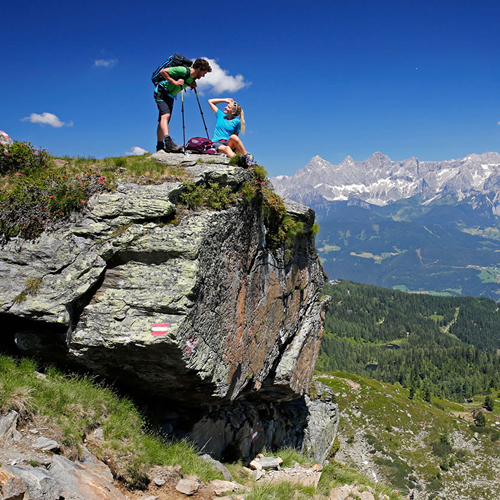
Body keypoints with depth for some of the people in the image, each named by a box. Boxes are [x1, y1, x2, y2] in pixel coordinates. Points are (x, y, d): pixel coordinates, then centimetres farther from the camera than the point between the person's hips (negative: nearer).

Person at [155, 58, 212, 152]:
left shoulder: (193, 77, 2)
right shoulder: (183, 71, -22)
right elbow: (163, 71, -21)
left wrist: (191, 85, 1)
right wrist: (174, 82, -27)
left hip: (170, 95, 9)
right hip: (161, 91, -9)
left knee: (163, 120, 7)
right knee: (165, 115, -27)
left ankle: (160, 147, 8)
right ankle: (168, 141, -45)